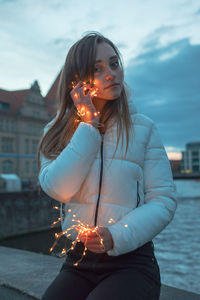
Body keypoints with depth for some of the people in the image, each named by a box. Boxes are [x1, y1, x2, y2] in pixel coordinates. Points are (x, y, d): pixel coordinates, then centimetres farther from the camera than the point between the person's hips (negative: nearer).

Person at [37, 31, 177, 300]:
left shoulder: (143, 128, -1)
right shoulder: (58, 131, 5)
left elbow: (164, 200, -5)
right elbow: (58, 189, -13)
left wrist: (118, 237, -20)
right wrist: (88, 124, -13)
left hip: (131, 262, -1)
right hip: (77, 262, 2)